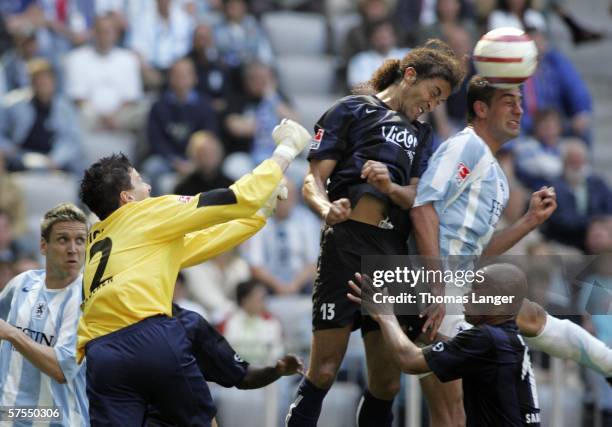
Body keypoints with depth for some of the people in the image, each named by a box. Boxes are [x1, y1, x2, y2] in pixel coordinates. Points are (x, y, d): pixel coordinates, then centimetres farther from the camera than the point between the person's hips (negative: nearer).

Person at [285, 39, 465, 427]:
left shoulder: (421, 135, 25)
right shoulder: (353, 111, 8)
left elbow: (417, 199, 10)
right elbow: (314, 180, 0)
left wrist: (390, 187, -12)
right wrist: (327, 208, -22)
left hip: (395, 254, 6)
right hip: (348, 245, -6)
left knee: (387, 383, 3)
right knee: (324, 372, -12)